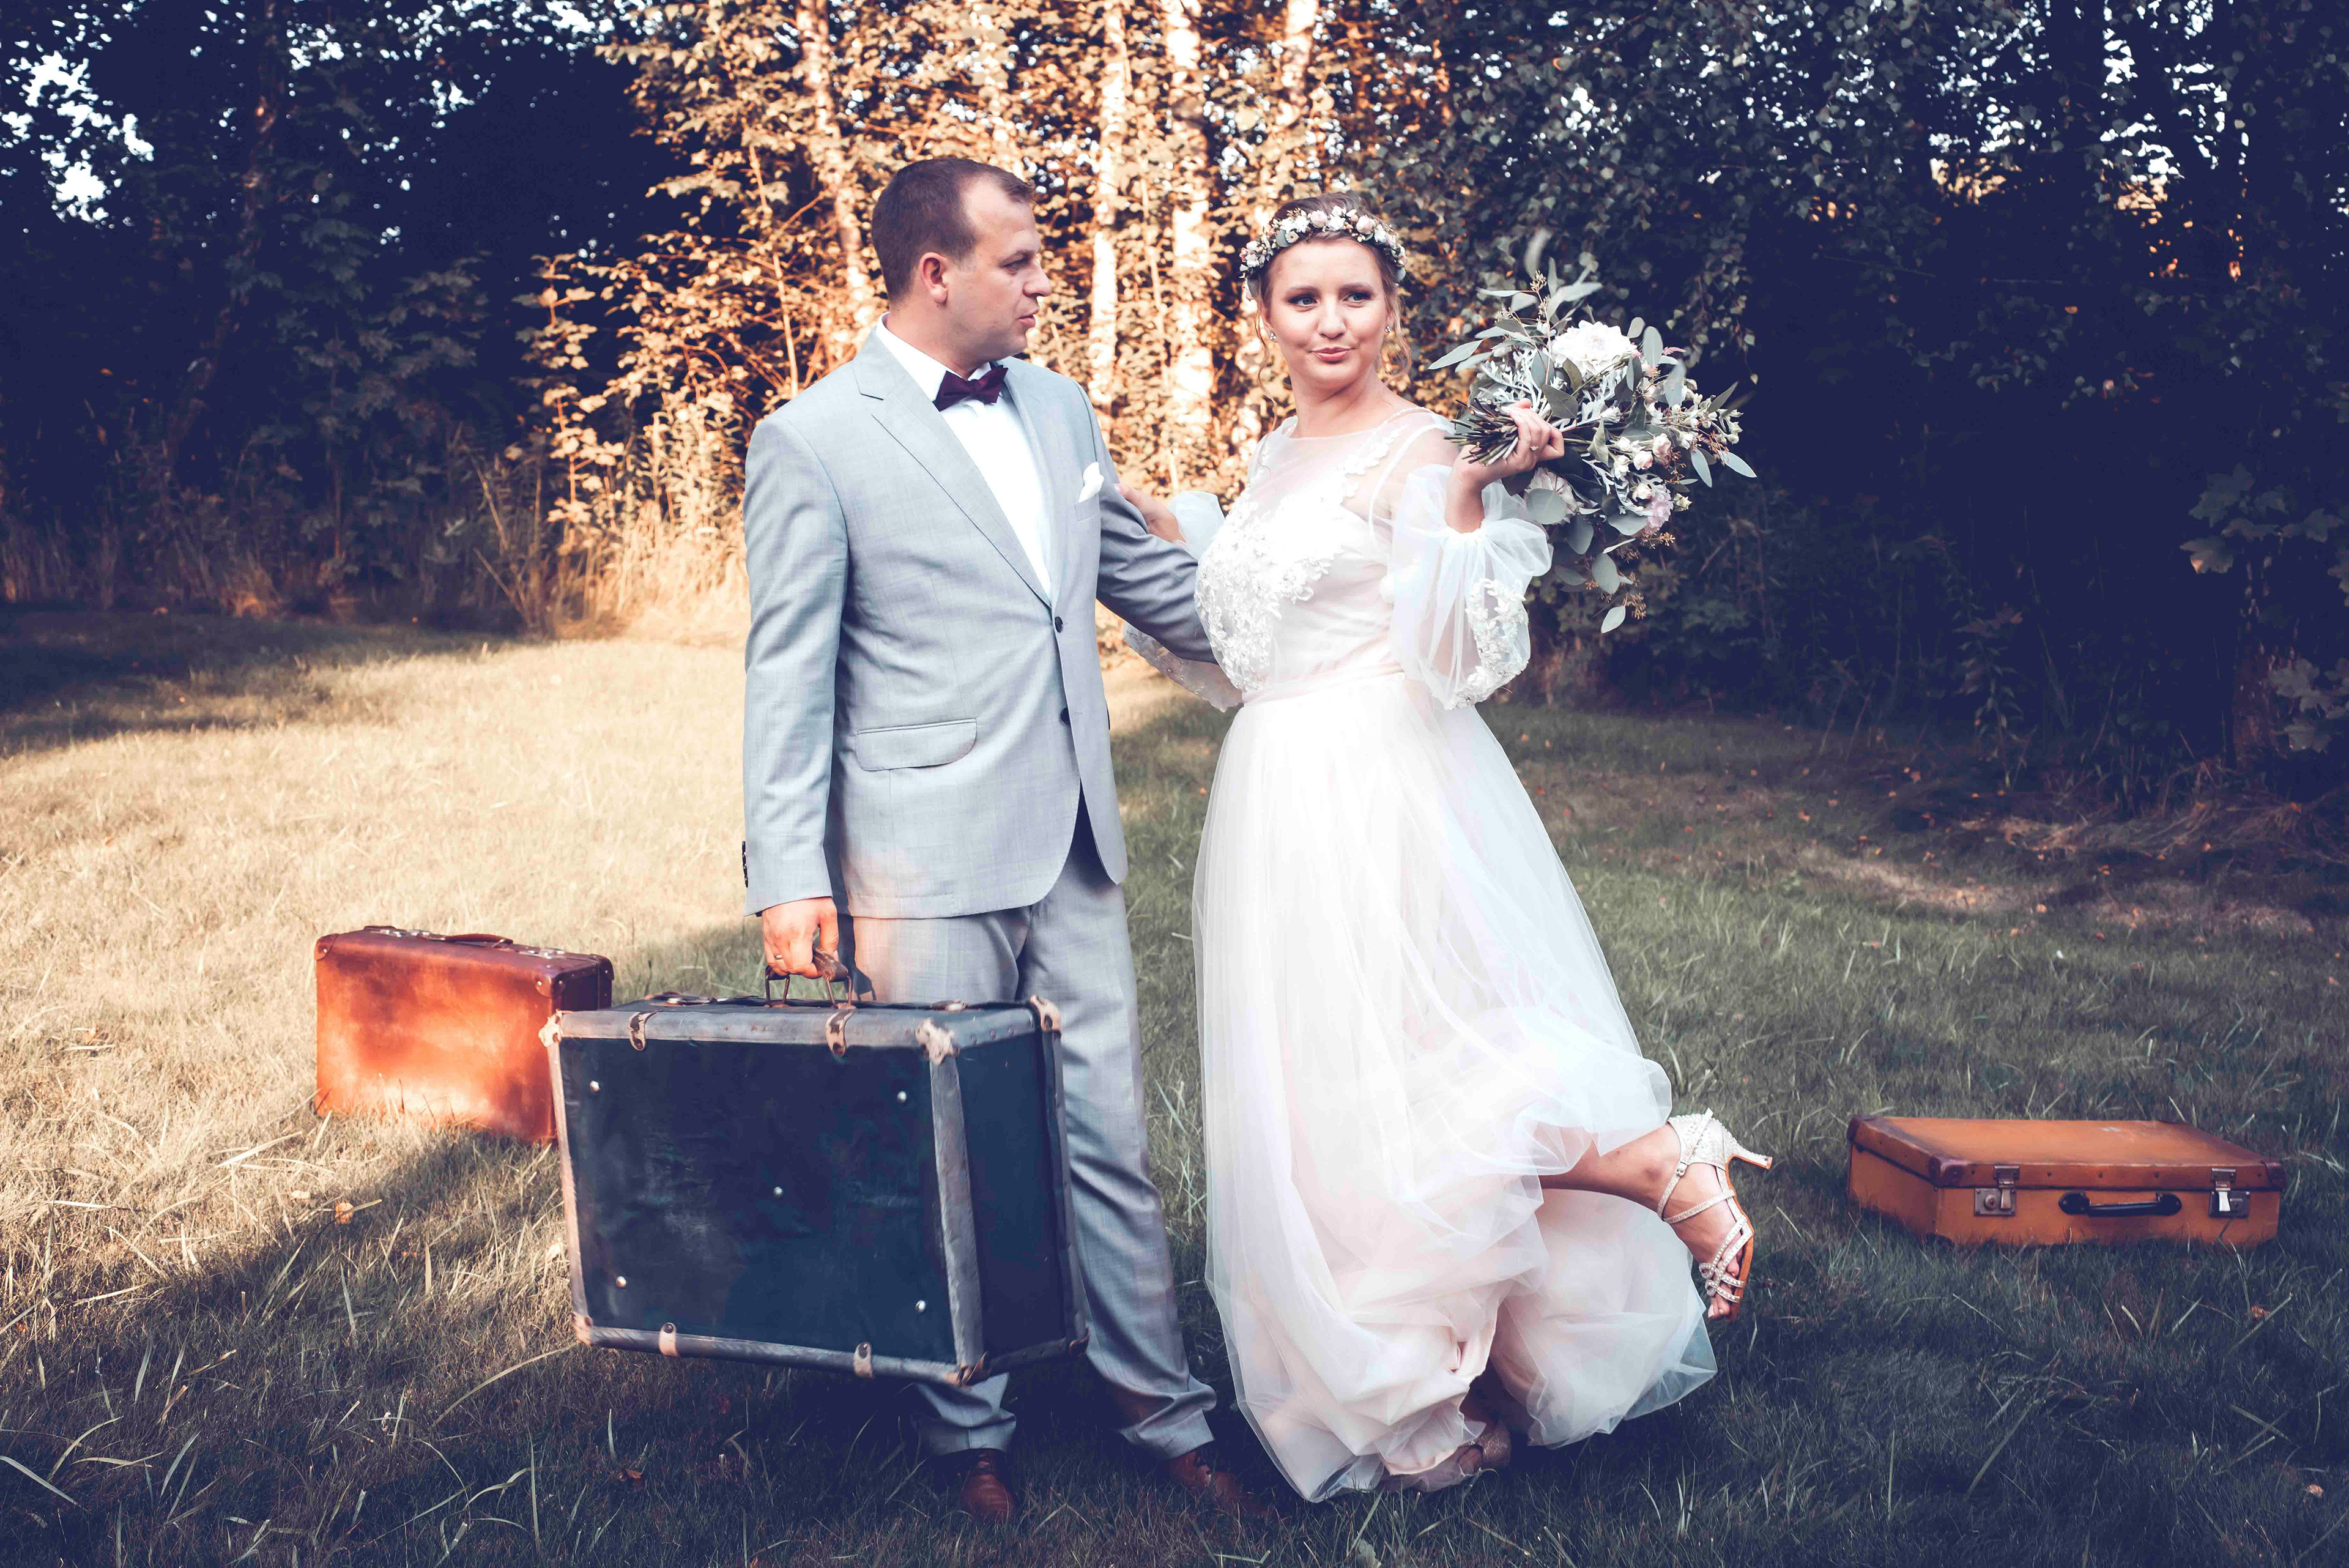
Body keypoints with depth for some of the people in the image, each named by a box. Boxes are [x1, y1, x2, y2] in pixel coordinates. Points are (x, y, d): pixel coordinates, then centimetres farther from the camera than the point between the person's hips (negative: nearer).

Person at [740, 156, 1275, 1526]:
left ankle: (1165, 1413, 24)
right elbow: (788, 674, -7)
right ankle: (970, 1432, 24)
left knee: (1112, 1146, 11)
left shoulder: (1059, 409, 12)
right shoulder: (815, 443, -6)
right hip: (923, 871, -5)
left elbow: (1153, 578, 22)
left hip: (1075, 853, 5)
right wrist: (788, 875, -12)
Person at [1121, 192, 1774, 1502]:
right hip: (1284, 808, 8)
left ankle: (1672, 1176, 4)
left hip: (1387, 808, -8)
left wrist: (1472, 500, -29)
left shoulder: (1419, 451, -9)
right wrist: (1161, 541, 14)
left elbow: (1459, 659, -18)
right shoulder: (1274, 461, 15)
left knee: (1407, 1094, -11)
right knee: (1309, 1101, 11)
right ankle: (1394, 1392, 24)